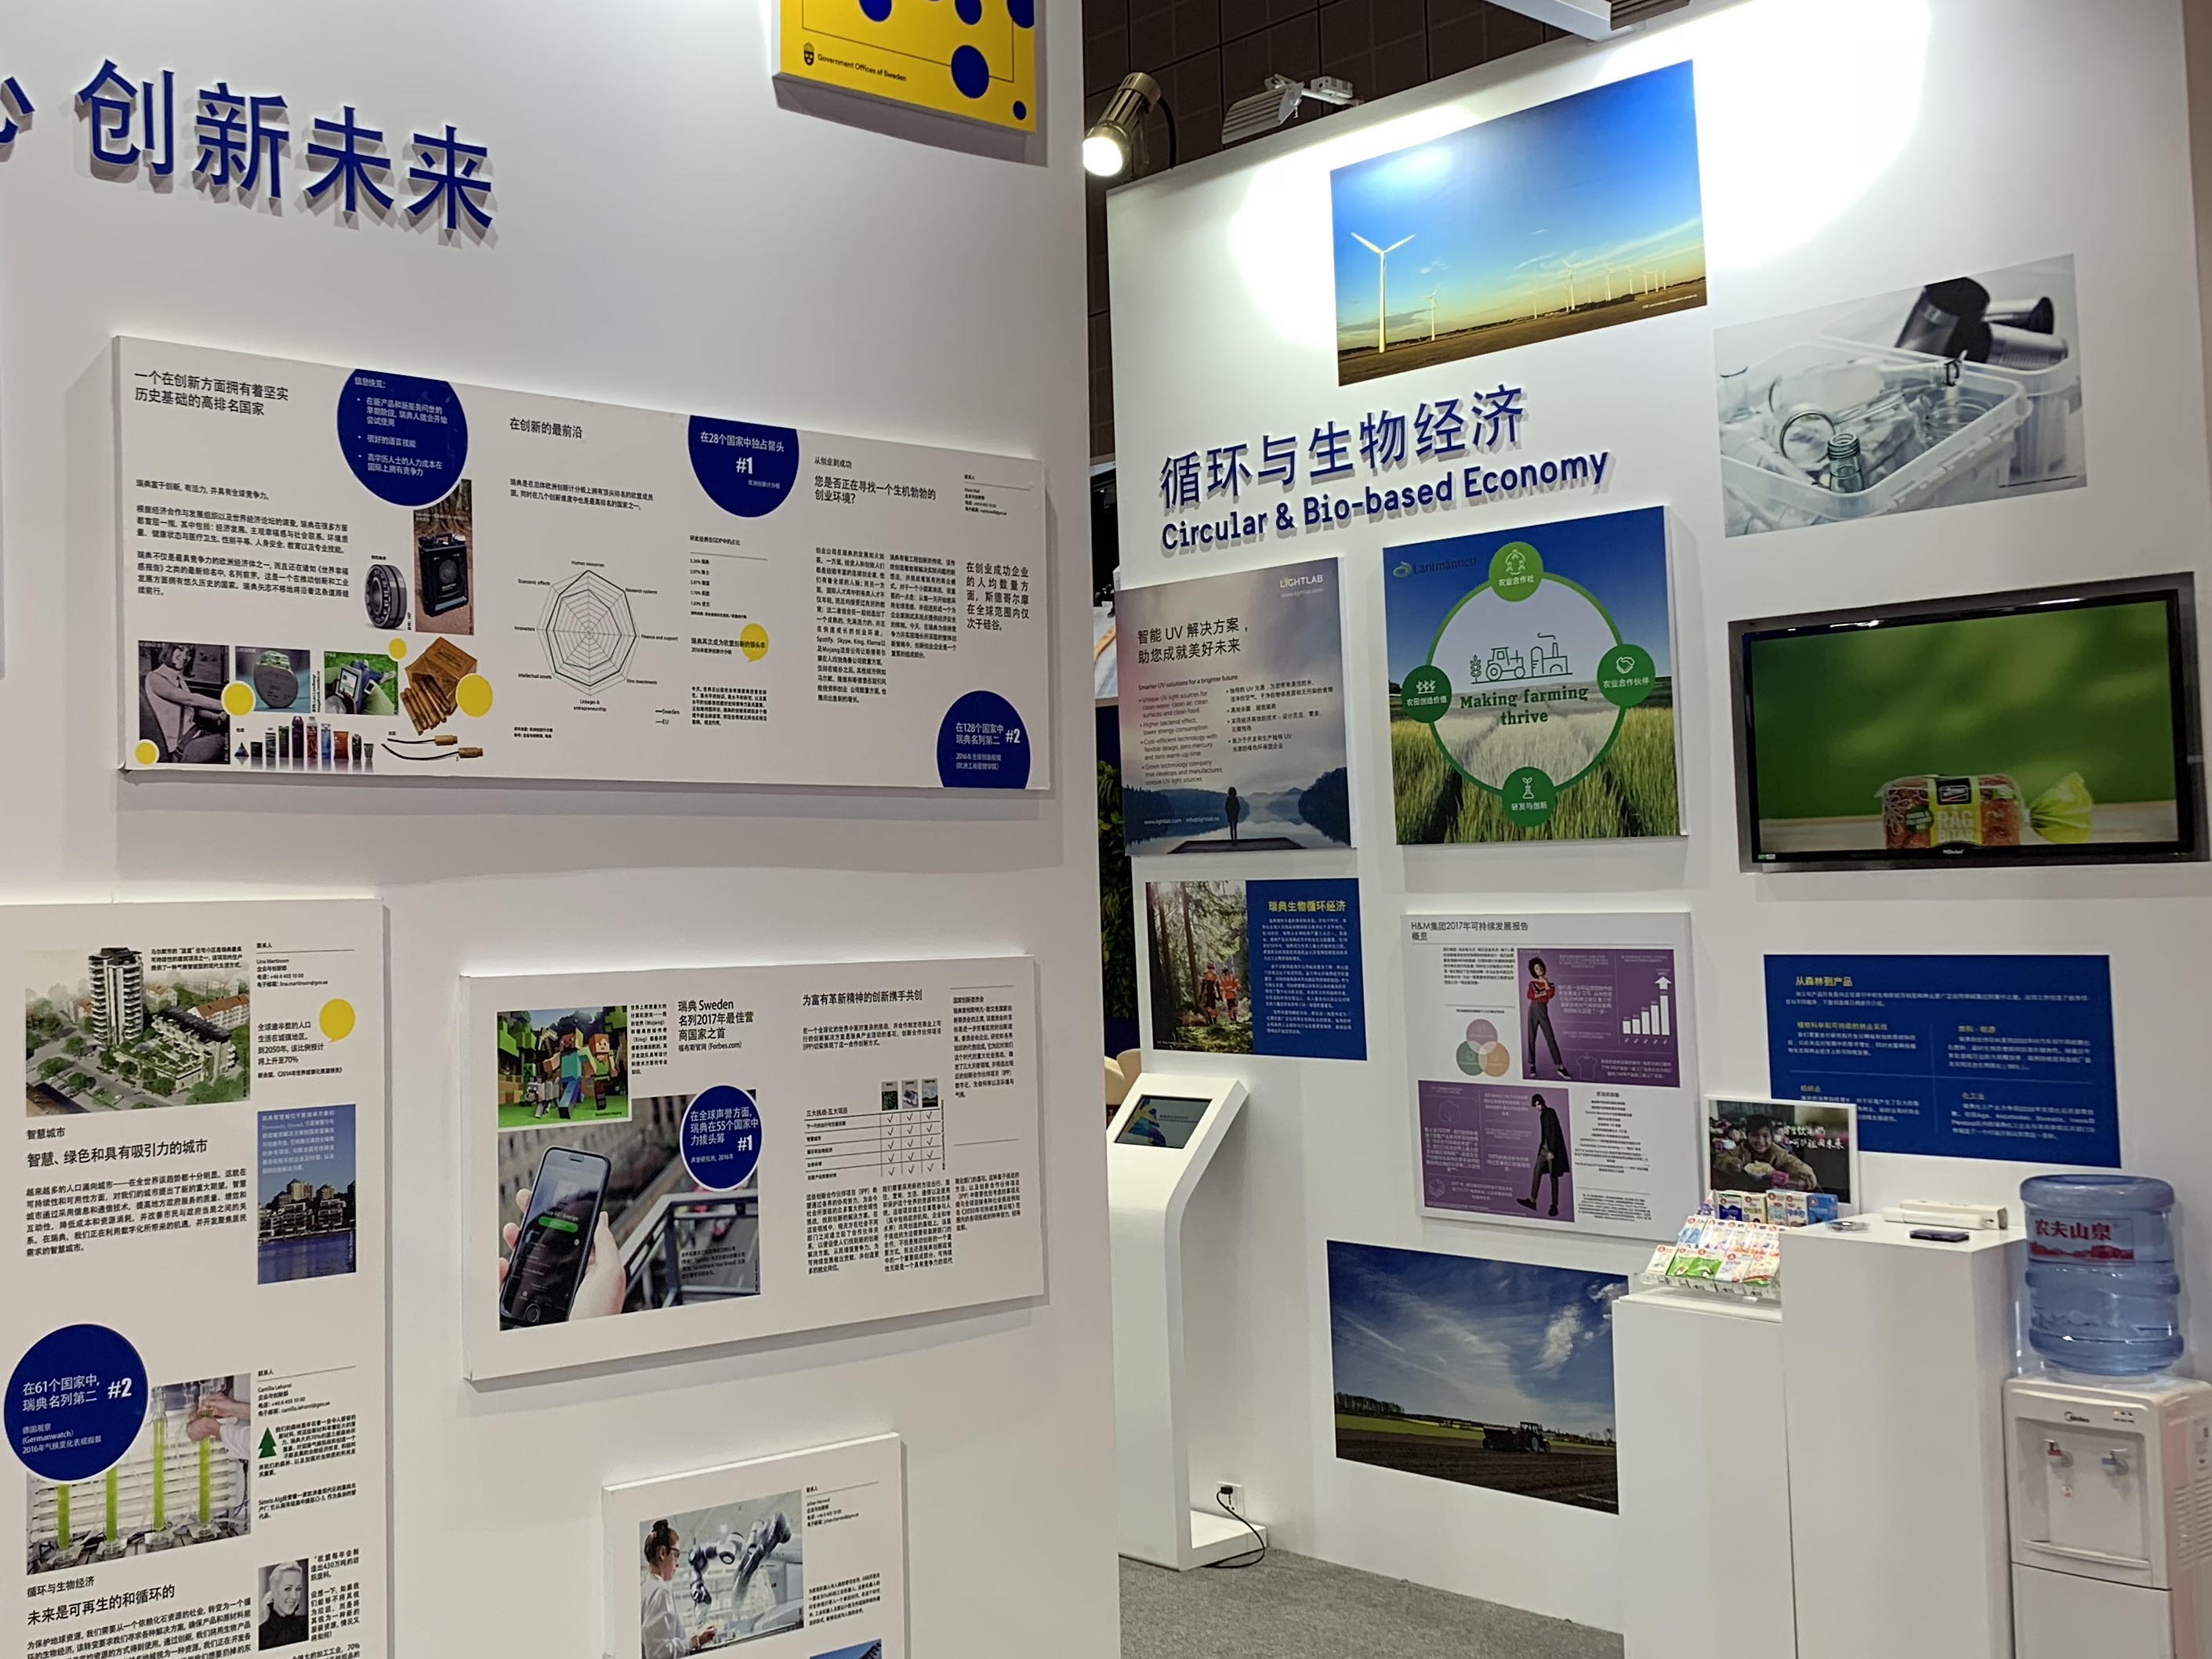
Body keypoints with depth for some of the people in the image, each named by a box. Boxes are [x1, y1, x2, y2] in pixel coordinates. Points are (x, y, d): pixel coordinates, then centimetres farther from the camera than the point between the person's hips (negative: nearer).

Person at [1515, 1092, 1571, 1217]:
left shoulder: (1551, 1113, -13)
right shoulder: (1542, 1115, 13)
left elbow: (1555, 1133, -17)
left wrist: (1552, 1151, -19)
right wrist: (1542, 1148, 17)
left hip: (1553, 1149, -8)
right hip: (1544, 1148, 8)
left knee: (1553, 1176, -2)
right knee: (1537, 1172, 5)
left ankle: (1554, 1206, 4)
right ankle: (1532, 1201, 8)